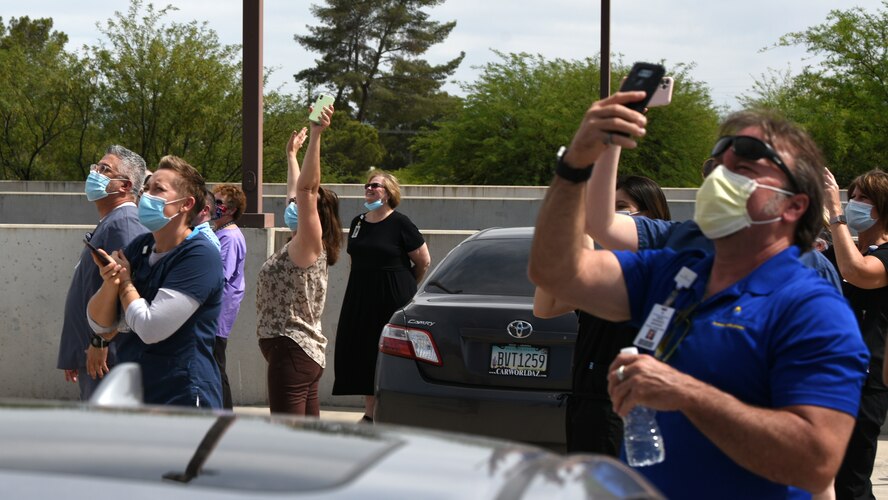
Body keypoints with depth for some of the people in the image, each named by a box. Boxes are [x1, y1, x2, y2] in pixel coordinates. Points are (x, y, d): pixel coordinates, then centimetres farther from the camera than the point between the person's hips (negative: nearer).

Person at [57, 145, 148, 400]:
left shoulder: (124, 223, -14)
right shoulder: (107, 224, 19)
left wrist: (99, 343, -22)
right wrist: (73, 358, 24)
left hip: (107, 358, -11)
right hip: (90, 357, 11)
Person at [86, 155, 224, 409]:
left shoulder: (201, 256, -15)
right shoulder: (138, 248, 9)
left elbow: (151, 328, -21)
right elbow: (100, 324, 6)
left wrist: (125, 282, -4)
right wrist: (110, 282, -14)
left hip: (184, 401, -7)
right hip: (133, 396, 7)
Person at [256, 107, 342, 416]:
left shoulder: (309, 245, -8)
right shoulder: (298, 246, 15)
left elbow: (307, 188, -22)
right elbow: (296, 190, 31)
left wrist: (316, 136, -27)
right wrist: (292, 153, 43)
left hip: (293, 351, -10)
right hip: (305, 352, 10)